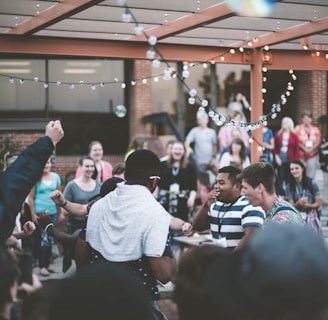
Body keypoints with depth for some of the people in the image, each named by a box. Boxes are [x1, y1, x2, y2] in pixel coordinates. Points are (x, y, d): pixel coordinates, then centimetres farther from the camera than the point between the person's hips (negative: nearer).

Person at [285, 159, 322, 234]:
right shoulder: (289, 187, -2)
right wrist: (299, 203, -22)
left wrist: (307, 205, -19)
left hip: (311, 216, -1)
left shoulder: (312, 183, -6)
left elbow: (318, 204, -1)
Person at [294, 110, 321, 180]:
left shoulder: (315, 129, 7)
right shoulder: (298, 128, 0)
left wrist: (311, 149, -12)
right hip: (301, 154, -2)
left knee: (311, 175, 2)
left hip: (313, 154, 2)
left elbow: (318, 142, 2)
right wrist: (304, 149, -15)